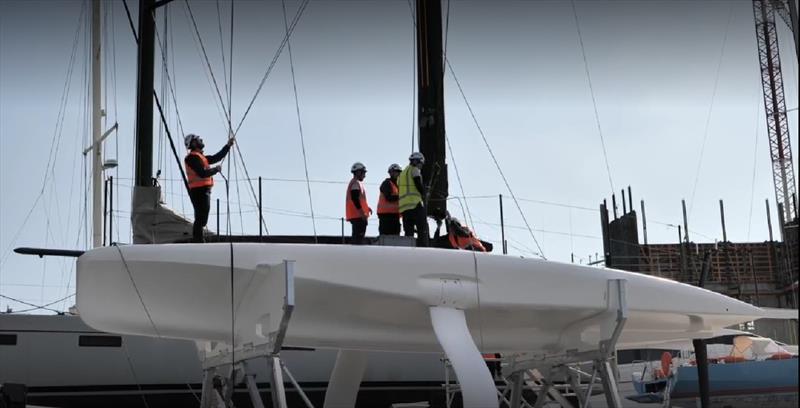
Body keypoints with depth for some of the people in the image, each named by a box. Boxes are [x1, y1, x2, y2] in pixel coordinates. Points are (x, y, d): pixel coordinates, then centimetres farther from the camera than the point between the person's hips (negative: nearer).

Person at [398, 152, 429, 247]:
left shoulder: (402, 173, 27)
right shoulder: (415, 170, 2)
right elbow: (419, 184, -11)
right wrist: (424, 193, 7)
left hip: (403, 207, 8)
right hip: (415, 204, -8)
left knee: (408, 233, 7)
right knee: (423, 230, -8)